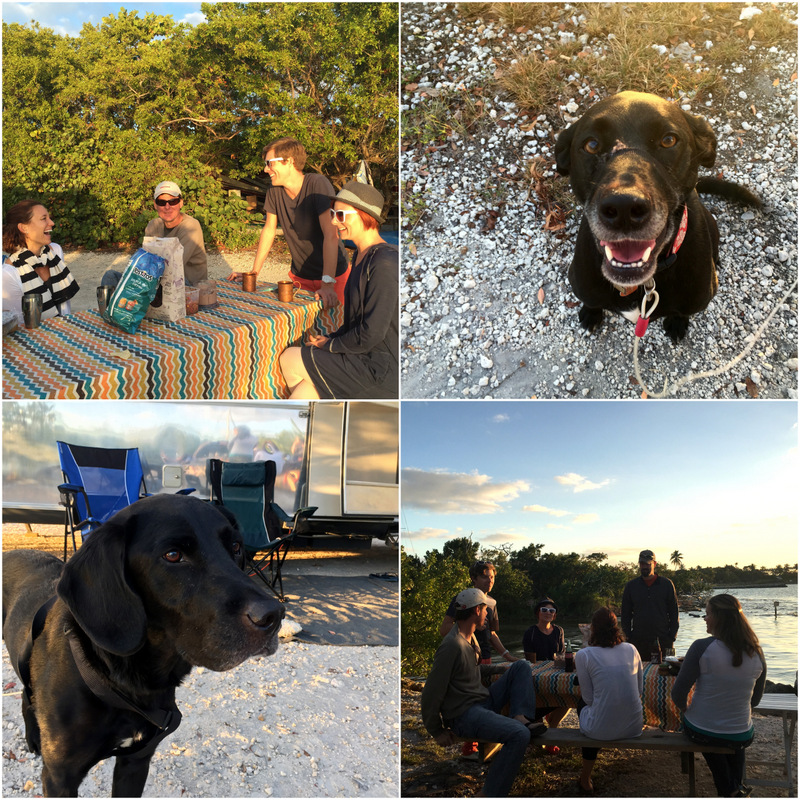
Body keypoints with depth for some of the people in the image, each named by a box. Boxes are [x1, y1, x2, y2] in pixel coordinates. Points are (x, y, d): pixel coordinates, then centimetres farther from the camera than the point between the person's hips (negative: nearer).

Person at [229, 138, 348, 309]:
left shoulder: (318, 184, -20)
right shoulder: (274, 191, -3)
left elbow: (330, 235, -28)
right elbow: (269, 230, 8)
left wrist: (327, 283, -36)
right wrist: (253, 273, 3)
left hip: (333, 276, -5)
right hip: (299, 276, 5)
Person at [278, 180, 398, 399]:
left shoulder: (384, 264, -22)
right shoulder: (361, 256, 10)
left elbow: (371, 334, -24)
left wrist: (329, 346, -9)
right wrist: (330, 339, 5)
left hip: (380, 371, -9)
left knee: (288, 360, -2)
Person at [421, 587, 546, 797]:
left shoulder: (470, 637, 11)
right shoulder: (453, 646, -21)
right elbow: (432, 692, -18)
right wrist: (437, 732, -9)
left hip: (484, 700, 10)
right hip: (464, 715, -10)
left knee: (521, 667, 7)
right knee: (519, 735, -30)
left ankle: (520, 717, -11)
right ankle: (490, 794, -21)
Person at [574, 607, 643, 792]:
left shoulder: (583, 655, -7)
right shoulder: (631, 649, 5)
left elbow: (589, 698, -2)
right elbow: (639, 691, 12)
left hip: (602, 730, -4)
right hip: (634, 728, 4)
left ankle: (585, 779, 41)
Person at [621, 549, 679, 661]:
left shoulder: (667, 584, 6)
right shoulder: (631, 586, 10)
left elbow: (674, 613, 7)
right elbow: (625, 615, 11)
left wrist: (672, 638, -1)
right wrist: (628, 637, 1)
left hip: (662, 640, -1)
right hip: (638, 641, 1)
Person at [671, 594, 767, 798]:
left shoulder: (702, 647, -22)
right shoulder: (756, 653, -8)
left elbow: (678, 693, -17)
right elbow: (755, 700, 5)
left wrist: (686, 709, 4)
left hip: (699, 732, -3)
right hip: (741, 738, 3)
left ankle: (729, 790, 30)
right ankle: (738, 785, 35)